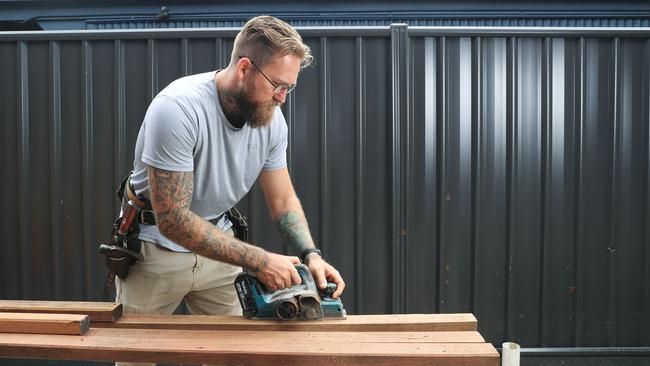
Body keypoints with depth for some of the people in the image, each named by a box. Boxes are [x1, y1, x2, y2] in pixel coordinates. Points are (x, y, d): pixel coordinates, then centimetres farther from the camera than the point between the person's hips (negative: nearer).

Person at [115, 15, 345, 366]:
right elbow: (172, 219, -30)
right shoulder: (177, 109, -29)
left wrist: (310, 254, -18)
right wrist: (258, 260, -31)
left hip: (215, 247, 4)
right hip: (156, 248, -4)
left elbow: (283, 201, -2)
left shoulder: (271, 119, -11)